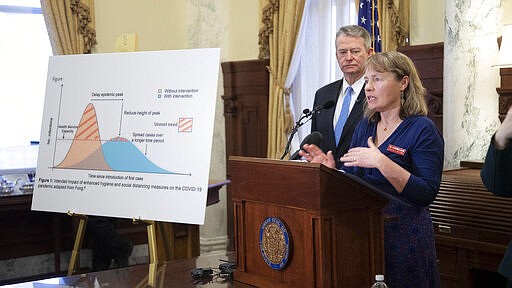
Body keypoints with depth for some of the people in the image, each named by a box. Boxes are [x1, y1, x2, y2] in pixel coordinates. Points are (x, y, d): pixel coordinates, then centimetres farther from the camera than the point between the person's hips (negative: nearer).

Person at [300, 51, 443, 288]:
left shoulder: (422, 130, -10)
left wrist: (381, 162, -27)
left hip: (403, 236, -6)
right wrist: (330, 169, -8)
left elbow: (426, 194, -20)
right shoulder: (365, 126, 9)